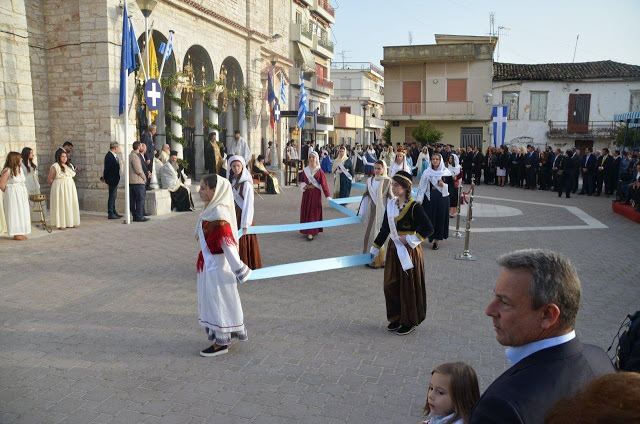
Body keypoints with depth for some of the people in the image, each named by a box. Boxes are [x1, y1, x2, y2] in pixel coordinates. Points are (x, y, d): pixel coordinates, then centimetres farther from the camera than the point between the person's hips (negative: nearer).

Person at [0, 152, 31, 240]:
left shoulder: (20, 169, 9)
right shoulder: (7, 171, -14)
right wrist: (9, 193, 1)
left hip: (22, 195, 8)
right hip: (13, 196, -8)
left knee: (22, 213, 10)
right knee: (14, 213, -1)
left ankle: (21, 232, 18)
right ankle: (16, 234, 6)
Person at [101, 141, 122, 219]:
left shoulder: (114, 155, 12)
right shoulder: (109, 156, -19)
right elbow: (107, 168, -19)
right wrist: (104, 178, -12)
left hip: (115, 179, 10)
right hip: (112, 179, -10)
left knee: (114, 196, 17)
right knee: (112, 196, -6)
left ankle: (113, 212, 26)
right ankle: (110, 214, -2)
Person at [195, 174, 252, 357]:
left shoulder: (218, 214, -23)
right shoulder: (211, 210, 7)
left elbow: (227, 243, -24)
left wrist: (239, 269, -23)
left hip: (217, 266, -9)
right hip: (209, 264, 9)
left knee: (218, 300, 2)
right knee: (211, 299, 18)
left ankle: (221, 343, 16)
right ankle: (222, 336, 31)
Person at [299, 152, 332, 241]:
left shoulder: (319, 171, -6)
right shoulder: (305, 170, 5)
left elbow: (324, 184, -11)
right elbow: (302, 181, 16)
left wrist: (328, 196, -18)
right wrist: (304, 186, -8)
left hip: (316, 194, -4)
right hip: (306, 193, 4)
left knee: (314, 212, -4)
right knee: (305, 211, 7)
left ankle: (311, 232, -5)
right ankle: (307, 230, 20)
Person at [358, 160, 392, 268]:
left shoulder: (388, 181, -7)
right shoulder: (370, 180, 5)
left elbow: (391, 197, -6)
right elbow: (366, 196, 10)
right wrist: (361, 211, 10)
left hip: (382, 211, -4)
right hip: (371, 211, 4)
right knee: (370, 233, 7)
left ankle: (380, 258, 14)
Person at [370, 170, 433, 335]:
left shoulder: (414, 207, -15)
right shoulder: (390, 204, 4)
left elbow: (428, 228, -16)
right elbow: (385, 229, 11)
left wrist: (409, 239, -16)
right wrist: (375, 248, 13)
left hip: (409, 252, -6)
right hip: (393, 250, 6)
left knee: (408, 286, 4)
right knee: (390, 284, 10)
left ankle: (410, 321, 21)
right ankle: (396, 317, 28)